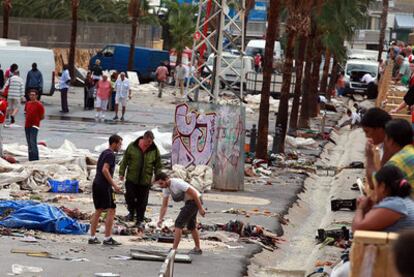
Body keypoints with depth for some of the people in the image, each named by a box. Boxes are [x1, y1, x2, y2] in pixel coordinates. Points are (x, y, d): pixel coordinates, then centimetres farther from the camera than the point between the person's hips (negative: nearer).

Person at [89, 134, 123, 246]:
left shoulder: (104, 153, 18)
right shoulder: (110, 154, -11)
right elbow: (105, 170, -21)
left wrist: (112, 184, 25)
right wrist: (114, 184, -20)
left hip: (96, 184, 10)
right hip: (104, 186, -9)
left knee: (98, 210, 14)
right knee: (111, 210, -4)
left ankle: (92, 237, 14)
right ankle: (107, 238, -5)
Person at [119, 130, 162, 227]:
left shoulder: (154, 150, -2)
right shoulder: (132, 147, -4)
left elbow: (158, 166, 6)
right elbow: (125, 161, 3)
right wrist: (122, 173, 0)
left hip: (145, 181, 0)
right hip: (131, 179, 0)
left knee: (142, 201, 4)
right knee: (129, 196, -4)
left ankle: (140, 221, 16)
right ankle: (131, 212, 25)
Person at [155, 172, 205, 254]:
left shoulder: (177, 183, -27)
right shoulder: (166, 188, 0)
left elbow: (194, 193, -24)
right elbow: (164, 205, 5)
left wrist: (200, 208, -21)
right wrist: (160, 219, -6)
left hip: (195, 201, -10)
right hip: (189, 202, 10)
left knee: (179, 223, -14)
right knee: (191, 226, 23)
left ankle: (174, 250, -14)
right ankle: (197, 249, 36)